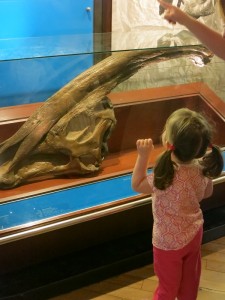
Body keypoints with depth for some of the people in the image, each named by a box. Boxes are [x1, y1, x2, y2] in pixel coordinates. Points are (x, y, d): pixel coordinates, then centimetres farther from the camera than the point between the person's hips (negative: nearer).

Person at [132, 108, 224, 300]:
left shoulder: (165, 177, -39)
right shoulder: (203, 168, -20)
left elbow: (137, 185, -18)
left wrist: (143, 155, -23)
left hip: (169, 242, -6)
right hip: (194, 233, 6)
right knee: (190, 278, 29)